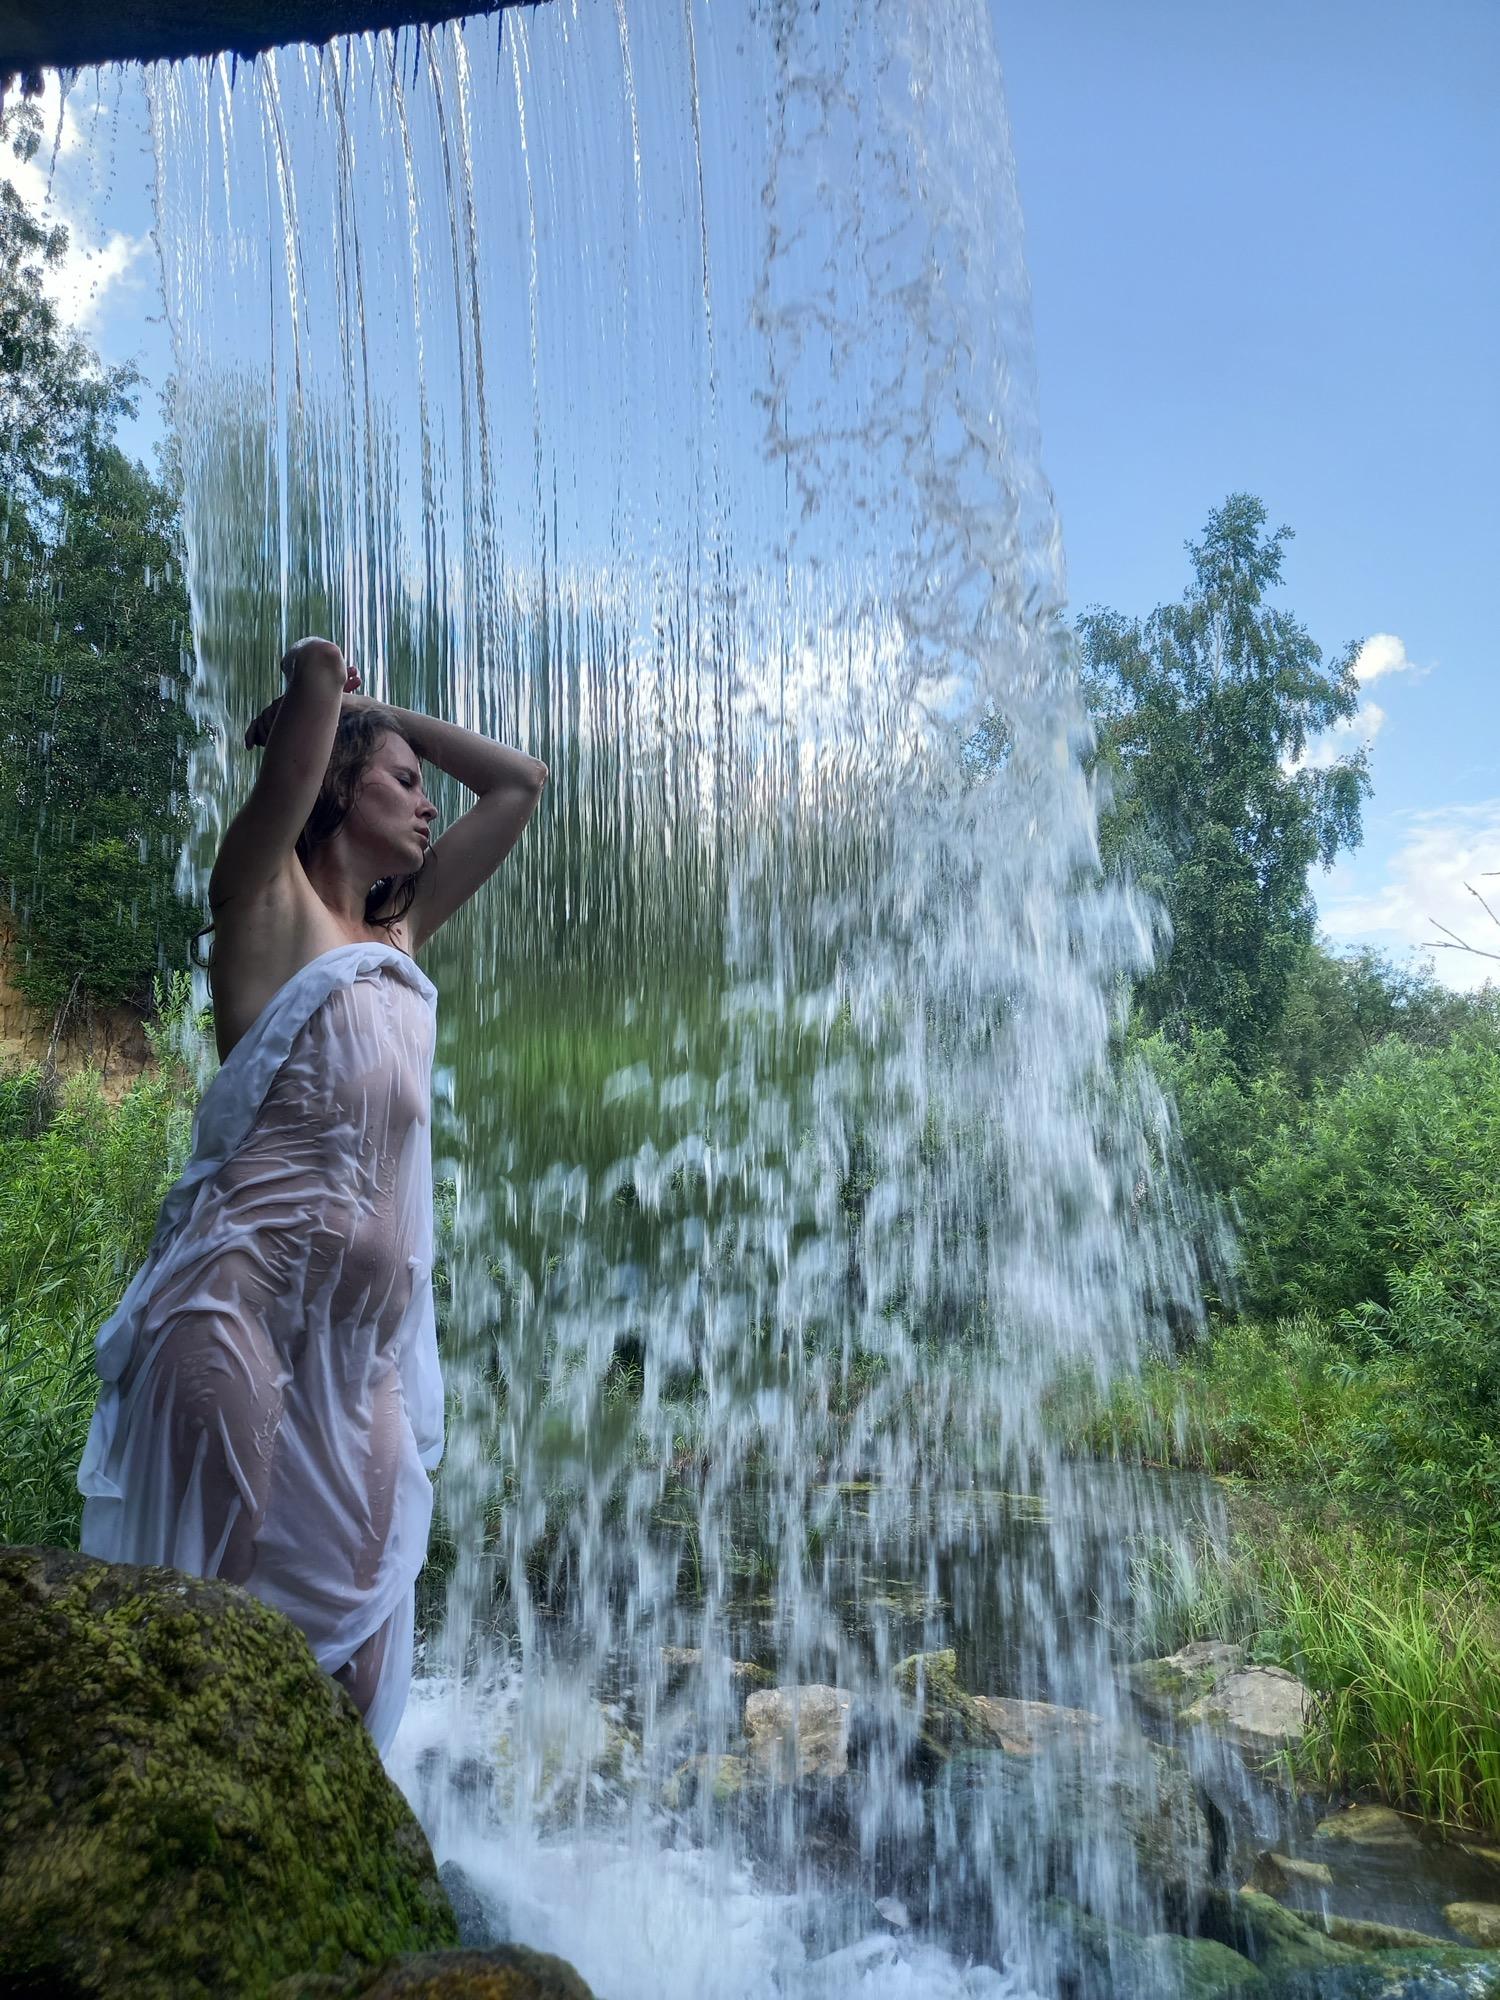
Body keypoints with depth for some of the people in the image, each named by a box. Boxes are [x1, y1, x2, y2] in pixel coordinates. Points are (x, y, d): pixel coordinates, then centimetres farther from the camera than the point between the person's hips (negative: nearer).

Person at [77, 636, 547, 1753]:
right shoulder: (266, 897, 2)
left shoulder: (403, 931, 20)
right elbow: (315, 679, -9)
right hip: (248, 1305, -6)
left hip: (371, 1337, 6)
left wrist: (386, 711, 25)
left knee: (352, 1635, 6)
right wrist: (324, 685, 13)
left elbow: (524, 783, 28)